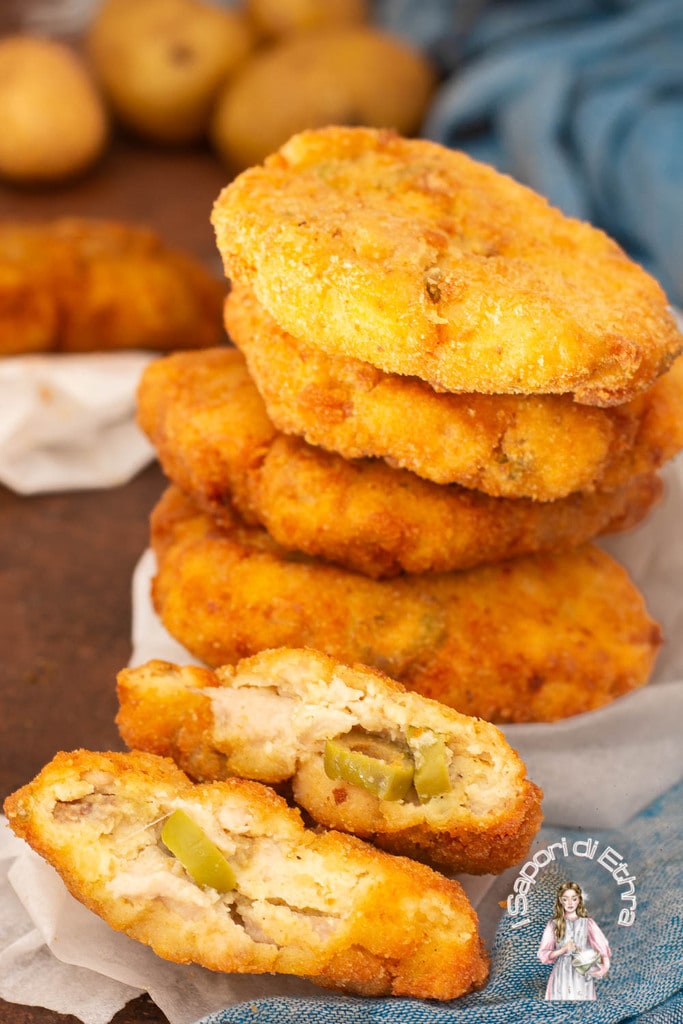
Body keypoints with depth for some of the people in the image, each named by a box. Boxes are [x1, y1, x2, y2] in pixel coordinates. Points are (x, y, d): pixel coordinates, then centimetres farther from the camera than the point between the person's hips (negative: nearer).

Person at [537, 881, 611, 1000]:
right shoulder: (553, 924, 4)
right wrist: (564, 950, -13)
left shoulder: (587, 923, 5)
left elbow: (603, 947, -4)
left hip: (583, 976, 0)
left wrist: (605, 966, -23)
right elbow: (543, 954, 3)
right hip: (561, 976, 0)